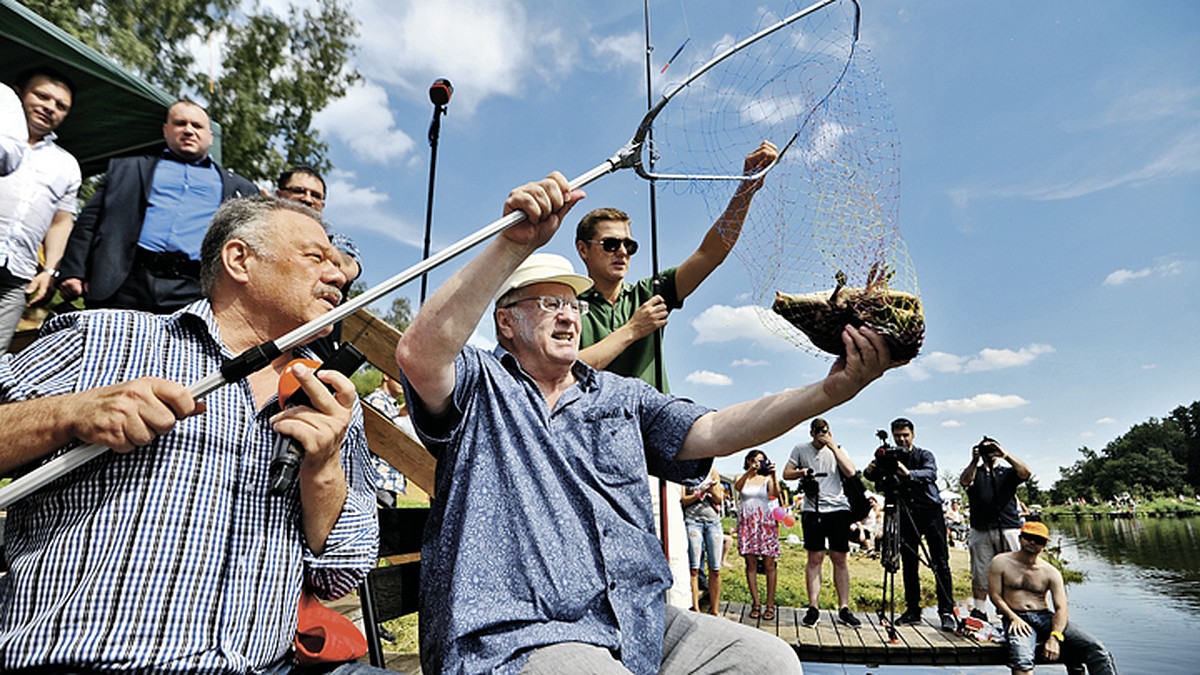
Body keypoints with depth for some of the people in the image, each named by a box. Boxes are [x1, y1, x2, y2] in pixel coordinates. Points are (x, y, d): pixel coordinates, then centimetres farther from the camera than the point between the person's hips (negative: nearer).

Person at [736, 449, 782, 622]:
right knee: (751, 563, 0)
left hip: (765, 522, -1)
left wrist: (773, 475, -24)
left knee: (769, 564, -4)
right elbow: (737, 487, -13)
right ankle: (755, 603, 8)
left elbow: (776, 494, -11)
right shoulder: (741, 478, 9)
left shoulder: (766, 478, 7)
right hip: (747, 523, 1)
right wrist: (749, 472, -26)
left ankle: (770, 605, 2)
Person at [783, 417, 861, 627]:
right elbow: (786, 474, 11)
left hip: (839, 509, 1)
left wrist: (834, 447, -6)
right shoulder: (801, 449, 10)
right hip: (813, 510, -1)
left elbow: (851, 472, -5)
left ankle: (844, 608, 10)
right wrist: (801, 472, -9)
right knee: (815, 558, -1)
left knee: (840, 559, 3)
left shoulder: (837, 450, 11)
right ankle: (813, 608, 4)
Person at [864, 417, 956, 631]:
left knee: (941, 563, -4)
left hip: (930, 511, -2)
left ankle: (947, 612, 1)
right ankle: (913, 610, 13)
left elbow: (931, 474, -21)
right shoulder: (889, 457, 5)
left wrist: (909, 473, -39)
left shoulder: (925, 455, -1)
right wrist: (871, 470, -31)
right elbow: (872, 475, -7)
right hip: (907, 515, 3)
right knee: (909, 565, 5)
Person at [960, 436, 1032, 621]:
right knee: (980, 574, 2)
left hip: (1009, 528, 0)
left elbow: (1026, 473, -7)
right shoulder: (974, 473, 14)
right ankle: (979, 611, 7)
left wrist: (1006, 456, -15)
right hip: (981, 531, 0)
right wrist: (974, 461, -18)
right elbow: (964, 482, -9)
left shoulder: (1008, 473, 14)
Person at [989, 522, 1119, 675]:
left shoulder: (1051, 573, 7)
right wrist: (1013, 618, -17)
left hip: (1045, 616, 4)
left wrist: (1054, 637, -18)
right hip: (1016, 618, -4)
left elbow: (1061, 608, -2)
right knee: (1022, 657, -35)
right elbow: (995, 596, 0)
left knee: (1093, 647, -15)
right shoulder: (1001, 563, 2)